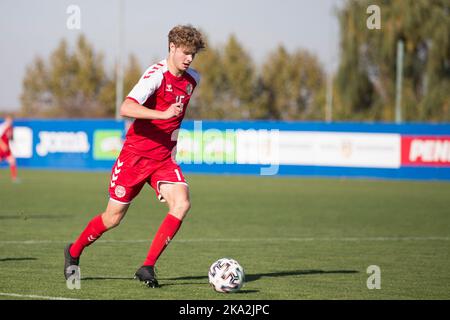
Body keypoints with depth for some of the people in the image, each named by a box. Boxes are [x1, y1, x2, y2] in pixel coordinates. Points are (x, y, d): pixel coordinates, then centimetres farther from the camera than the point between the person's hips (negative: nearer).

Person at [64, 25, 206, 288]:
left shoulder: (192, 79, 5)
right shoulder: (156, 75, -18)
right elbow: (126, 109, -33)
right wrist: (163, 114, -43)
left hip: (164, 158, 5)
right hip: (136, 155, -5)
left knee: (182, 204, -20)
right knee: (114, 217, 3)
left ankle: (148, 268, -14)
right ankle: (74, 252, 32)